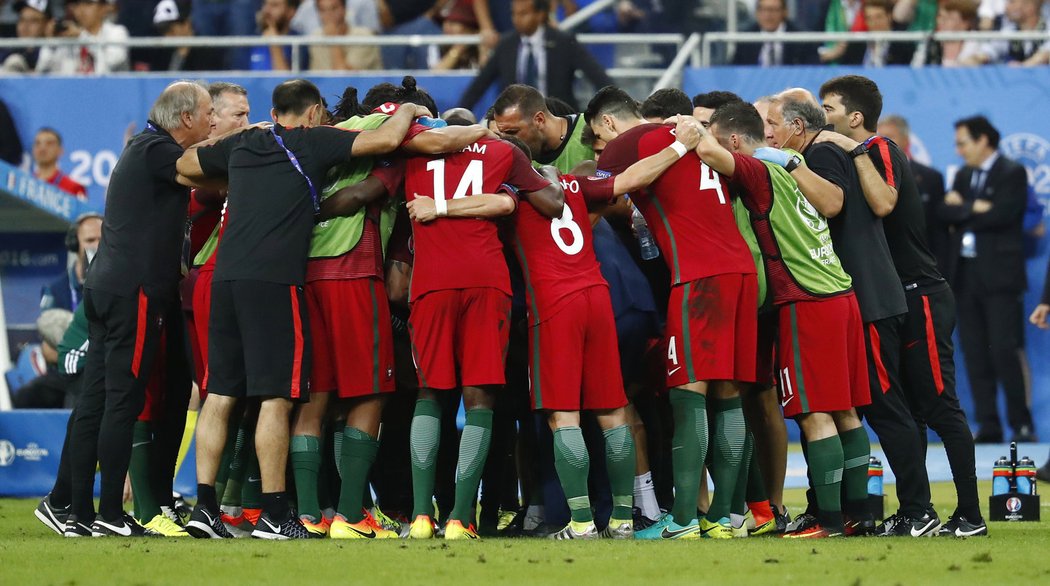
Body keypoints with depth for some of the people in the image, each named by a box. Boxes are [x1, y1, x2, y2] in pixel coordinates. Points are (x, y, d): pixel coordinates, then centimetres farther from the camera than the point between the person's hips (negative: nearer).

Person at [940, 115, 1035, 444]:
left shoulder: (1012, 173, -2)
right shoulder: (964, 175, 18)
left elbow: (1002, 214, -15)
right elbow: (945, 213, 5)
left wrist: (963, 209, -4)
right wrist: (976, 208, -10)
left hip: (999, 275, -6)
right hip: (965, 274, 6)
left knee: (1005, 350, -9)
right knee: (975, 354, 3)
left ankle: (1021, 423, -4)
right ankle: (987, 425, 5)